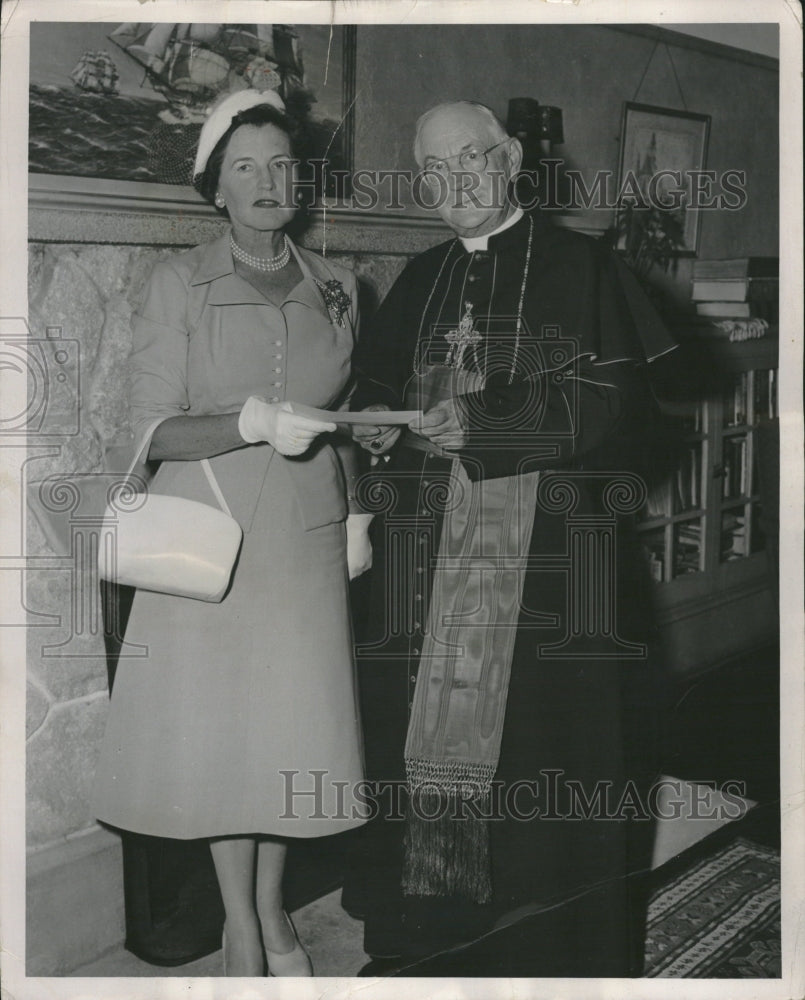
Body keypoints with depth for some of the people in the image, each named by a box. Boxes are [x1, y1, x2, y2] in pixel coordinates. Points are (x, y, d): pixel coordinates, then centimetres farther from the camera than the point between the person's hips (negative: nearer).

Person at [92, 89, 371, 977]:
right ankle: (239, 921, 24)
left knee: (293, 725, 6)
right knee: (219, 723, 4)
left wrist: (356, 513, 9)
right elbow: (154, 431, -9)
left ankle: (271, 910, 27)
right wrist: (250, 423, -23)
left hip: (306, 542, 3)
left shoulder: (334, 289, 7)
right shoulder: (179, 284, -4)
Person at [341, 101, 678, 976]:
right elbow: (375, 380, 20)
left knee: (545, 733, -4)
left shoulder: (579, 268, 1)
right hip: (433, 551, 5)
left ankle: (560, 942, 11)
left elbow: (618, 402, -9)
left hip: (549, 550, -4)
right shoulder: (418, 283, 17)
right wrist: (378, 425, -4)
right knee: (425, 729, 3)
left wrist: (482, 422, -17)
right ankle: (430, 930, 16)